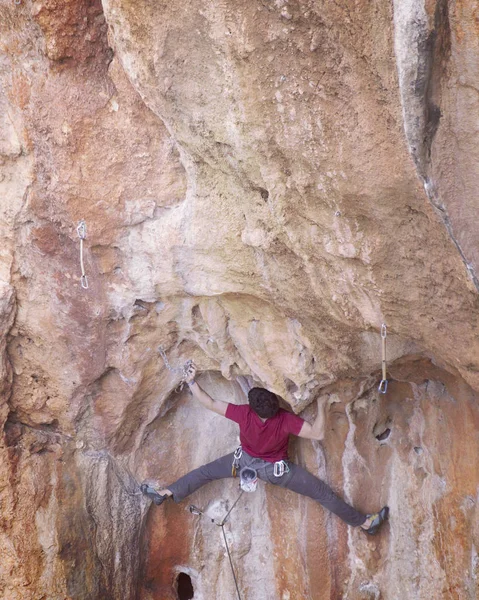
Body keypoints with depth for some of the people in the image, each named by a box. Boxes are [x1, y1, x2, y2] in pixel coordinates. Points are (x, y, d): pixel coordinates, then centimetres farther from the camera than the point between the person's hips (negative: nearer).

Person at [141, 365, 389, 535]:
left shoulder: (244, 414, -34)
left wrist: (192, 382, -17)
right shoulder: (286, 421, -39)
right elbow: (318, 433, -39)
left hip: (247, 461, 2)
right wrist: (321, 405, -35)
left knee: (205, 472, 20)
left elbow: (210, 404, -26)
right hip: (277, 470, -1)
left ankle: (165, 494, 27)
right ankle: (365, 523, 12)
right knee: (323, 493, 6)